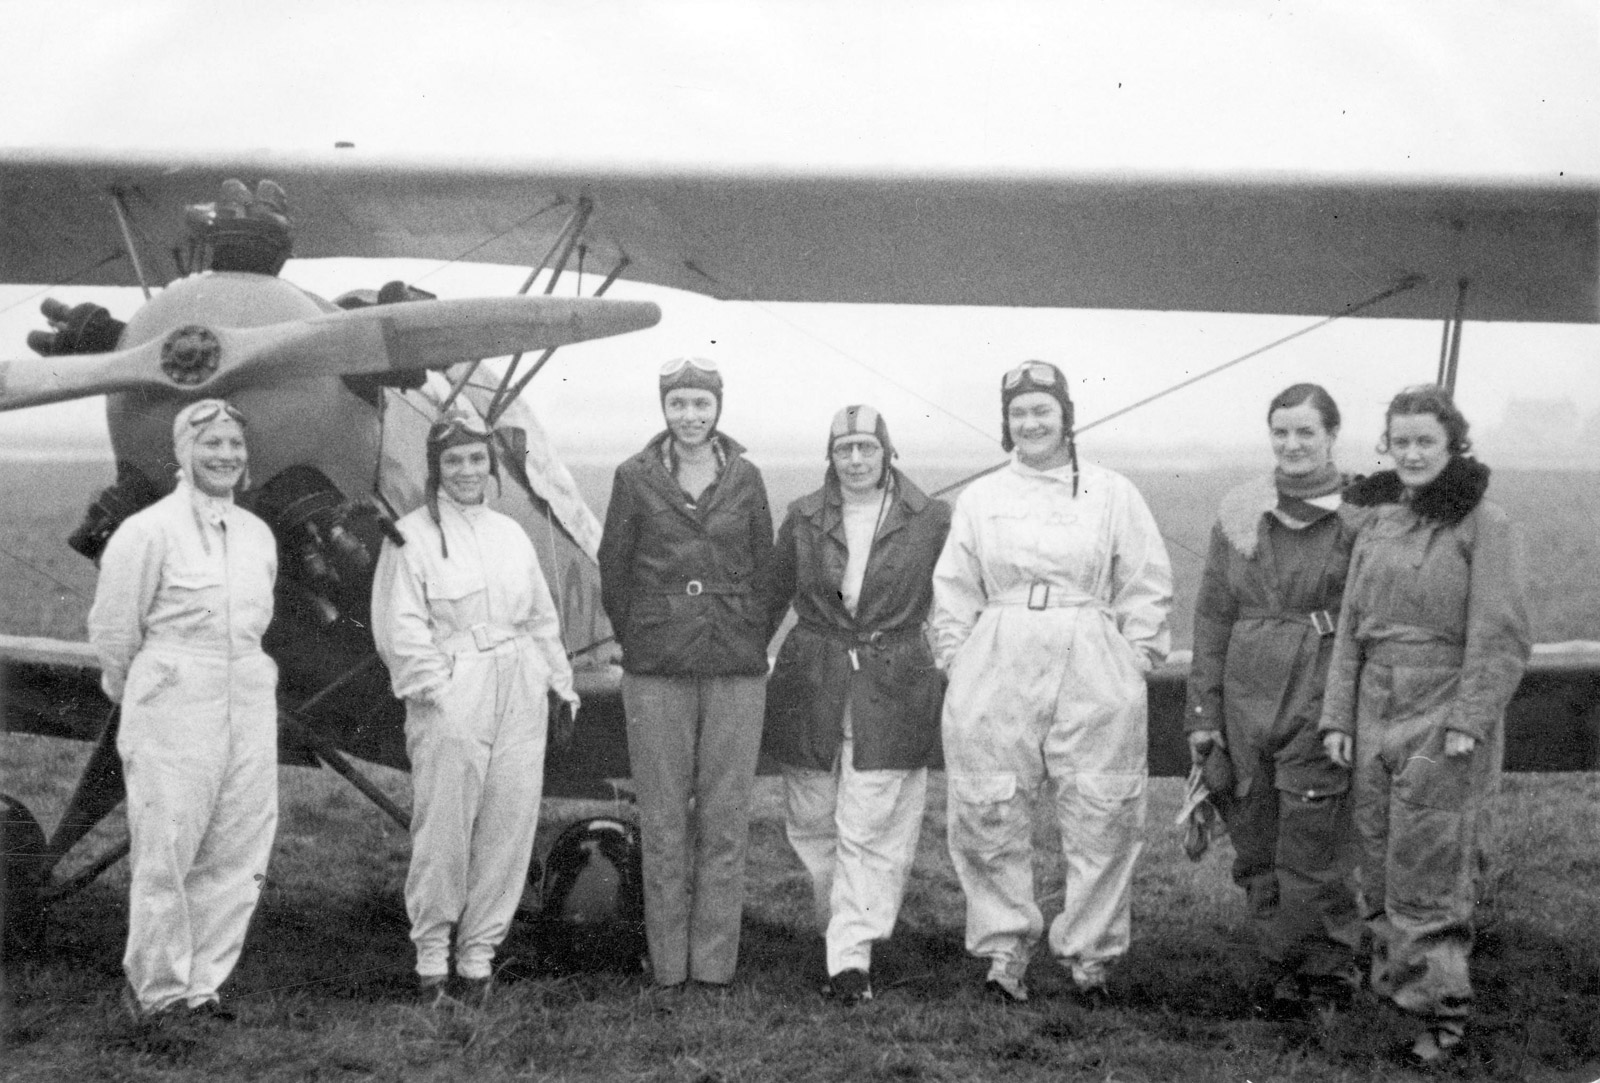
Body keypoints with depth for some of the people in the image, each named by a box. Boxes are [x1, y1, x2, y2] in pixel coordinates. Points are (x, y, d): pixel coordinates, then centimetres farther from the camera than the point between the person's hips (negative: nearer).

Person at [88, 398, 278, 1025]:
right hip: (173, 714, -6)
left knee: (238, 858, 6)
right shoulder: (149, 531, -8)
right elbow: (112, 629, 0)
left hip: (249, 707, 6)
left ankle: (203, 985, 17)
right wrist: (131, 693, 11)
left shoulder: (258, 534, 10)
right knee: (165, 855, -2)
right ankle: (156, 990, 12)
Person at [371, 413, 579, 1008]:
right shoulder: (412, 535, -1)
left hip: (519, 700, 5)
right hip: (450, 706, -5)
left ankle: (479, 954, 13)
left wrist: (561, 682, 15)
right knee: (443, 831, -5)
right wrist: (435, 687, -13)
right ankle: (431, 955, 8)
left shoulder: (511, 534, 17)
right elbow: (399, 627, -7)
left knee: (510, 828, 4)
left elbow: (542, 618, 22)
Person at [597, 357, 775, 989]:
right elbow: (613, 569, 8)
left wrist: (750, 641, 9)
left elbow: (764, 568, 12)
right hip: (656, 672, -1)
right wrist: (637, 641, 10)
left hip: (735, 667, 1)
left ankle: (716, 962, 9)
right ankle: (668, 966, 10)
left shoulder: (745, 479, 6)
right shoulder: (636, 478, 3)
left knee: (725, 818, 2)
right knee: (663, 822, 2)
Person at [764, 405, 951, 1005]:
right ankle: (848, 928, 27)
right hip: (811, 684, 3)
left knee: (872, 829, -6)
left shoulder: (930, 521, 1)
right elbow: (772, 595, 16)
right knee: (812, 820, 8)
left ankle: (851, 957, -3)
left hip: (893, 690, -2)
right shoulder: (803, 518, 7)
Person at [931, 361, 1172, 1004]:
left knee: (1101, 818, -1)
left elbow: (1147, 588, 7)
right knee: (991, 818, 0)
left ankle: (1089, 954, 10)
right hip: (995, 672, 1)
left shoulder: (1113, 494, 7)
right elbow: (953, 592, 13)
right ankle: (1003, 948, 12)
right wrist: (958, 661, 3)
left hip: (1093, 670, -1)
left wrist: (1132, 660, -1)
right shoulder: (980, 498, 12)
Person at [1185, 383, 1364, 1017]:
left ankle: (1327, 974, 12)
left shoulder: (1361, 515, -2)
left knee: (1311, 851, -5)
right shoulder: (1239, 512, 9)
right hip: (1247, 700, 4)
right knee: (1256, 853, 9)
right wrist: (1203, 712, 7)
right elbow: (1212, 615, 11)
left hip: (1322, 703, -4)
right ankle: (1283, 978, 22)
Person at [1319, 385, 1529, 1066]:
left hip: (1444, 723, -6)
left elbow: (1501, 638, -9)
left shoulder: (1483, 526, -6)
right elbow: (1350, 629, 15)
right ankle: (1390, 989, 21)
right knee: (1379, 872, 10)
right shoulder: (1377, 524, 12)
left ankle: (1441, 1017, 5)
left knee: (1429, 877, -4)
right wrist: (1337, 717, 9)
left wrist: (1468, 722, -15)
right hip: (1375, 715, 6)